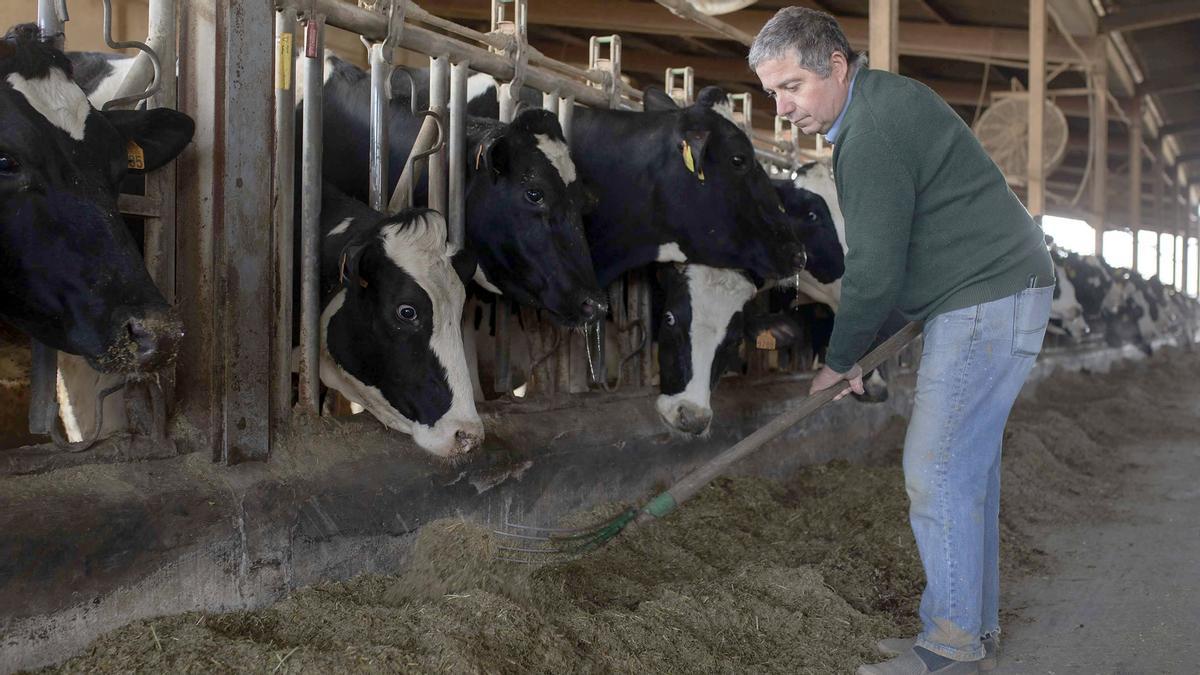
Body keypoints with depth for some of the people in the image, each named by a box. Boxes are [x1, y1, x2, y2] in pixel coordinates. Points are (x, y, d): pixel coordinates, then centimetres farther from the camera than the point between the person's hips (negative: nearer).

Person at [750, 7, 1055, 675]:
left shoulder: (871, 135, -20)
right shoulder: (886, 96, 15)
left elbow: (875, 271, -19)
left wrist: (841, 360, -4)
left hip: (987, 303, -11)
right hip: (1001, 295, 11)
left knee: (936, 470, -7)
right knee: (969, 466, 14)